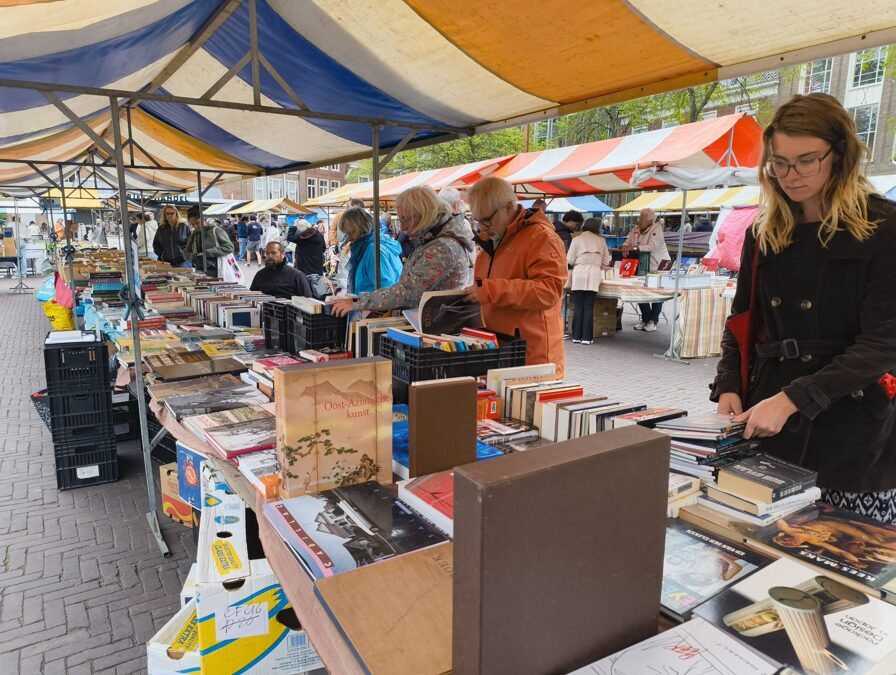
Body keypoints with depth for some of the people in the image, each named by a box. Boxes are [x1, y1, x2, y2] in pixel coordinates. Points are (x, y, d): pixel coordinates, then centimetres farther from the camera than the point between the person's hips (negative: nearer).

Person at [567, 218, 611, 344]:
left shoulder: (577, 239, 3)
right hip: (594, 275, 1)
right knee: (589, 307, 2)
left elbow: (570, 260, 0)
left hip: (579, 273, -1)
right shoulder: (601, 240, 9)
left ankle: (577, 336, 5)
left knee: (578, 306, 4)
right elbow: (606, 261, 11)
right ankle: (586, 337, 1)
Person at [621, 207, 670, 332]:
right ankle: (645, 319, 18)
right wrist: (625, 247, -21)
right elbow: (627, 242, 3)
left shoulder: (657, 230, -16)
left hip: (658, 267, -6)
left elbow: (651, 247, -29)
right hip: (643, 267, 6)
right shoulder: (636, 229, 3)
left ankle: (653, 321, 12)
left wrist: (633, 248, -36)